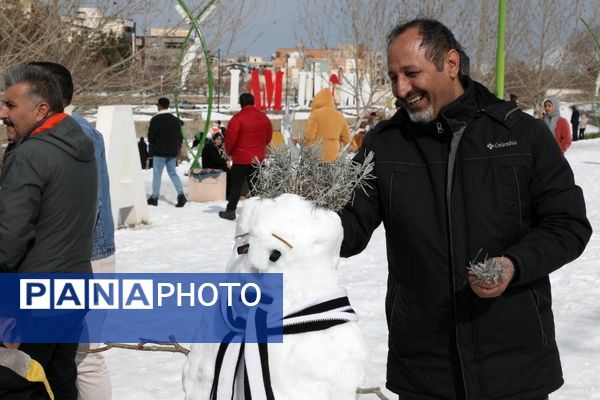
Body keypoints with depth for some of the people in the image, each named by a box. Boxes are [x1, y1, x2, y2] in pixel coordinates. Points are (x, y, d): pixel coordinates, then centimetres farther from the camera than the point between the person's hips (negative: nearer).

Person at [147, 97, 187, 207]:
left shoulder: (156, 119, -12)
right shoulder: (176, 120, 8)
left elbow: (151, 136, -12)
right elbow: (180, 136, 9)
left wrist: (152, 146, 7)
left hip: (160, 151, -5)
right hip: (173, 151, 5)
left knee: (157, 174, 4)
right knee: (173, 173, 11)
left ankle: (154, 197, 9)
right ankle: (181, 195, -5)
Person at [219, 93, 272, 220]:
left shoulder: (238, 118, -15)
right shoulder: (263, 118, 4)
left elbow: (230, 138, -15)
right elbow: (268, 137, 13)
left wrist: (229, 152, 3)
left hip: (241, 157, -5)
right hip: (258, 157, 5)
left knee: (236, 185, 3)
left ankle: (230, 211, 3)